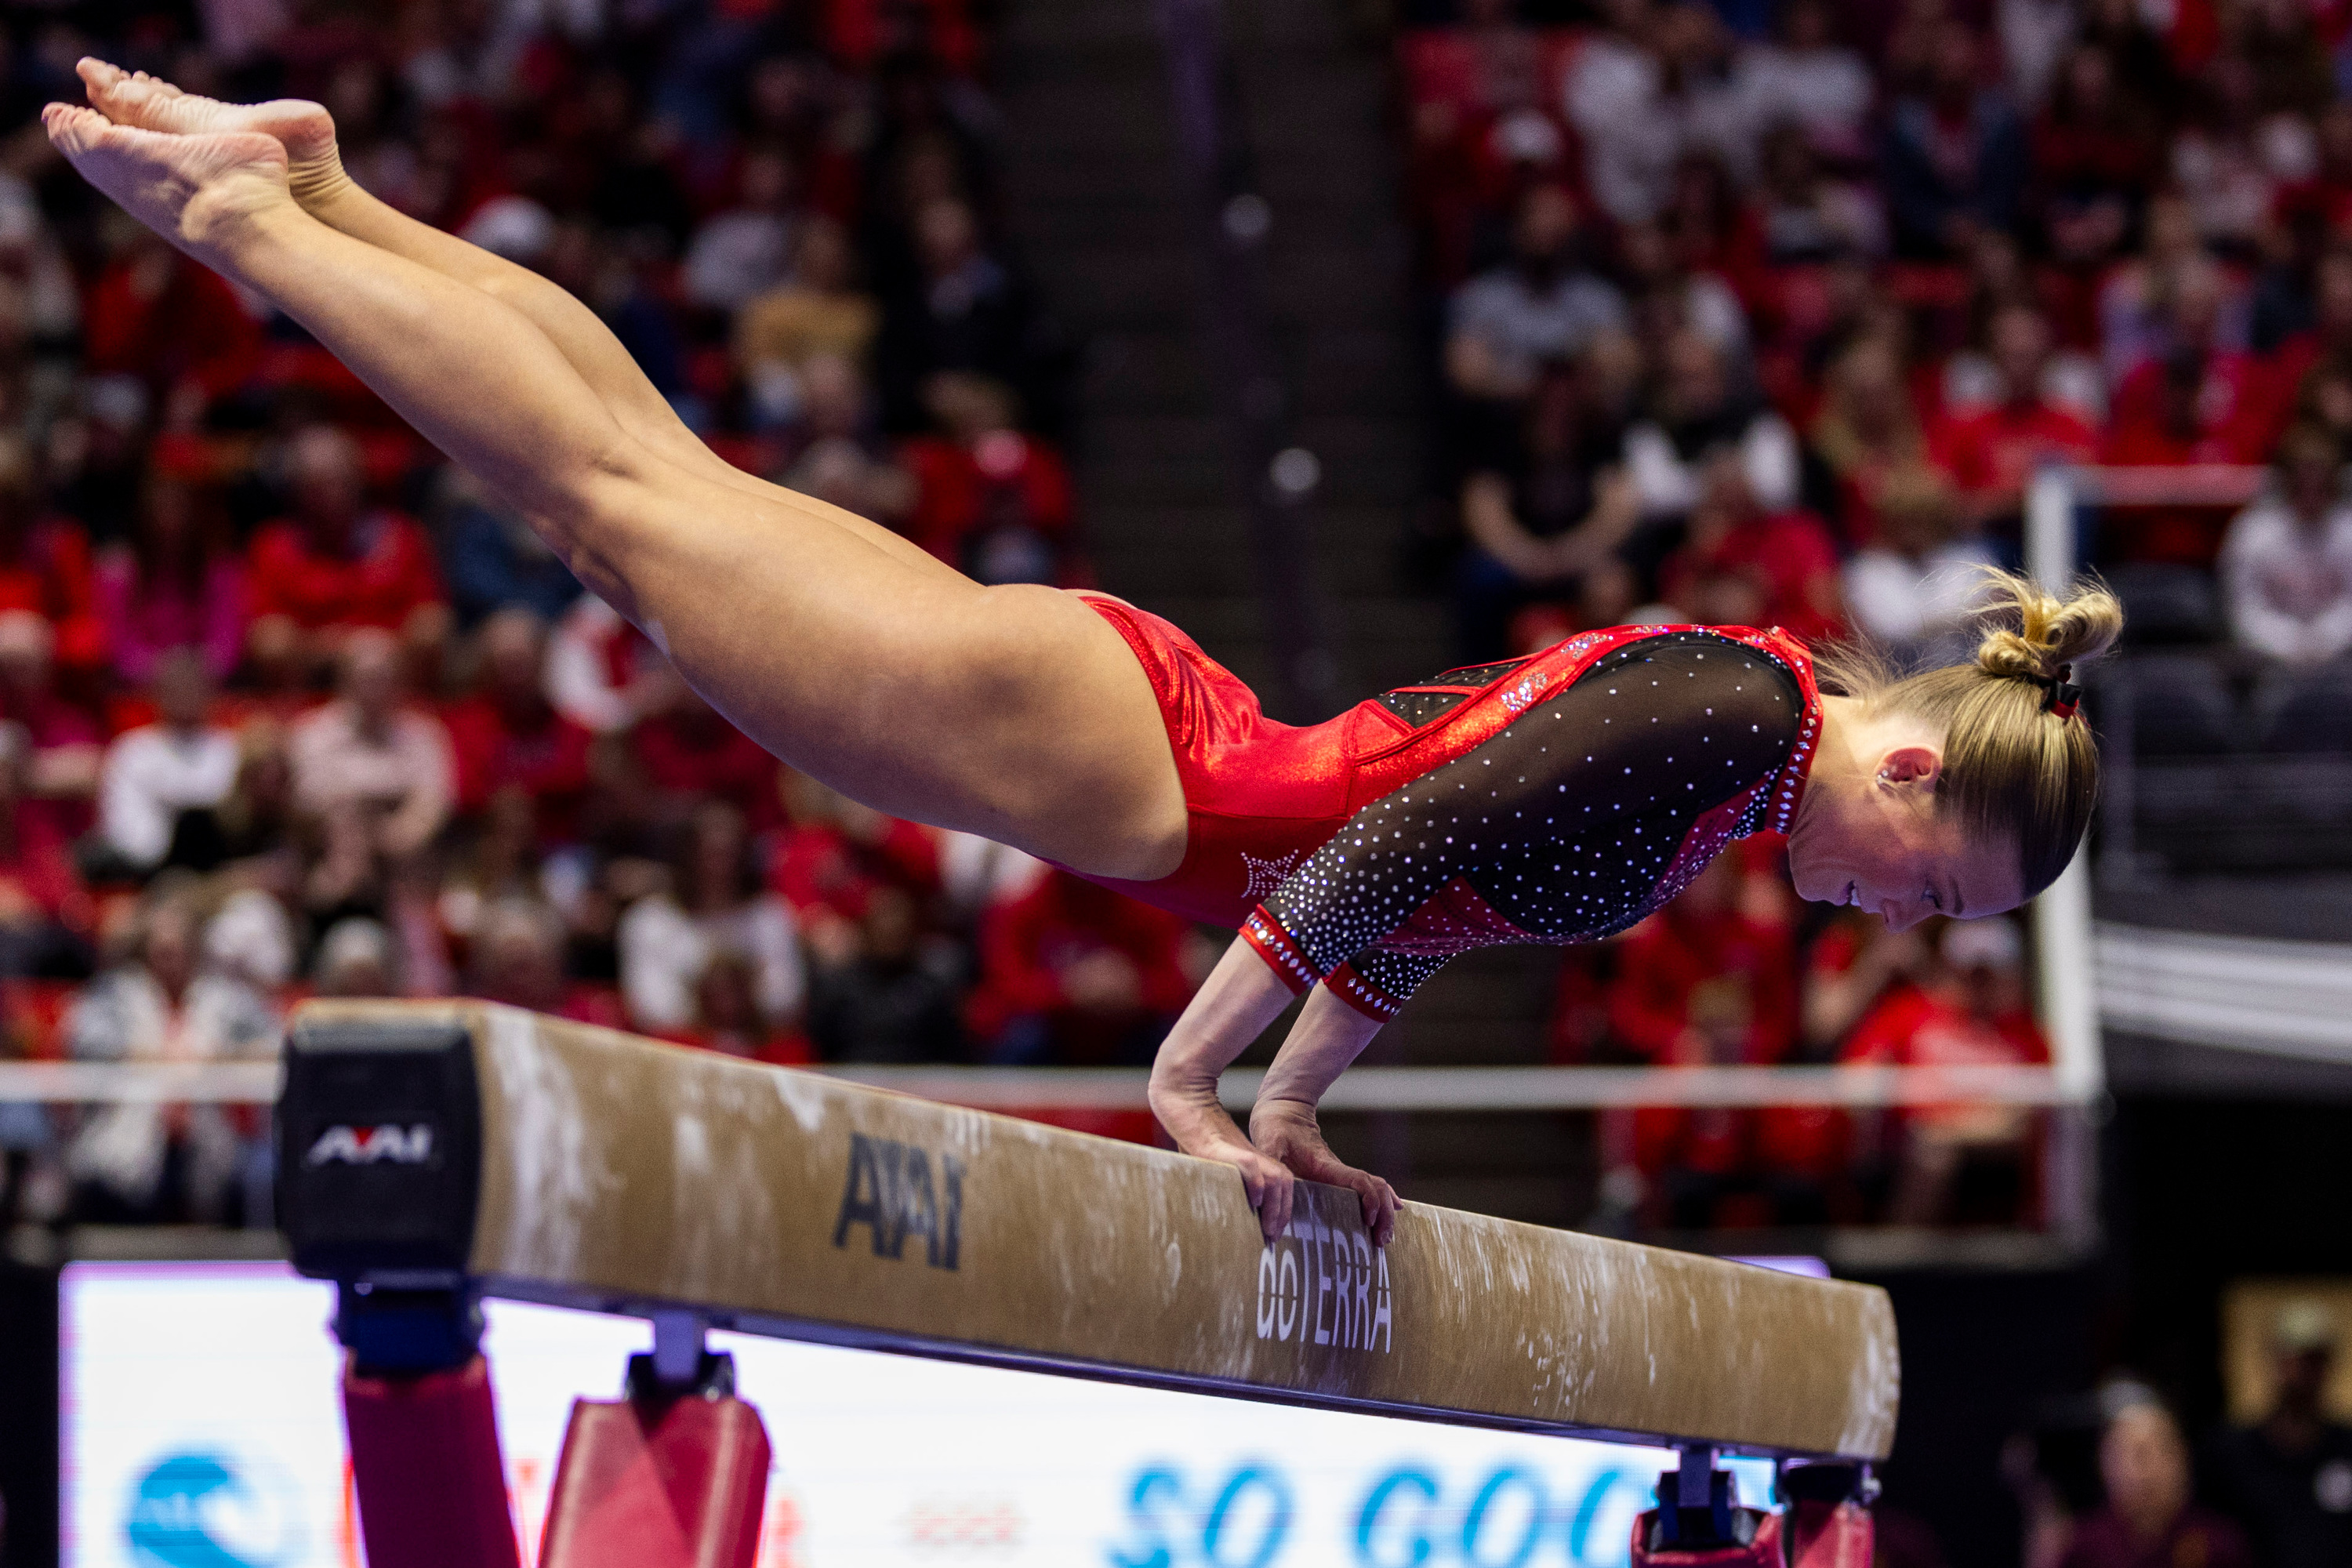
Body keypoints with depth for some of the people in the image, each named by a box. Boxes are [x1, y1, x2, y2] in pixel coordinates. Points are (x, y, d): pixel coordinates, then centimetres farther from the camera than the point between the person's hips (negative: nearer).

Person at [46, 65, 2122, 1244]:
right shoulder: (1731, 714, -19)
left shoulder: (1703, 707, 8)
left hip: (1160, 753, 7)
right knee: (626, 500, 3)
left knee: (662, 480, 15)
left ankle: (301, 188, 23)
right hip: (1127, 761, -7)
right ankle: (251, 210, 13)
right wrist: (1204, 1086, -18)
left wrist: (1290, 1114, 15)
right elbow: (1412, 840, -24)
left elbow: (1442, 861, 18)